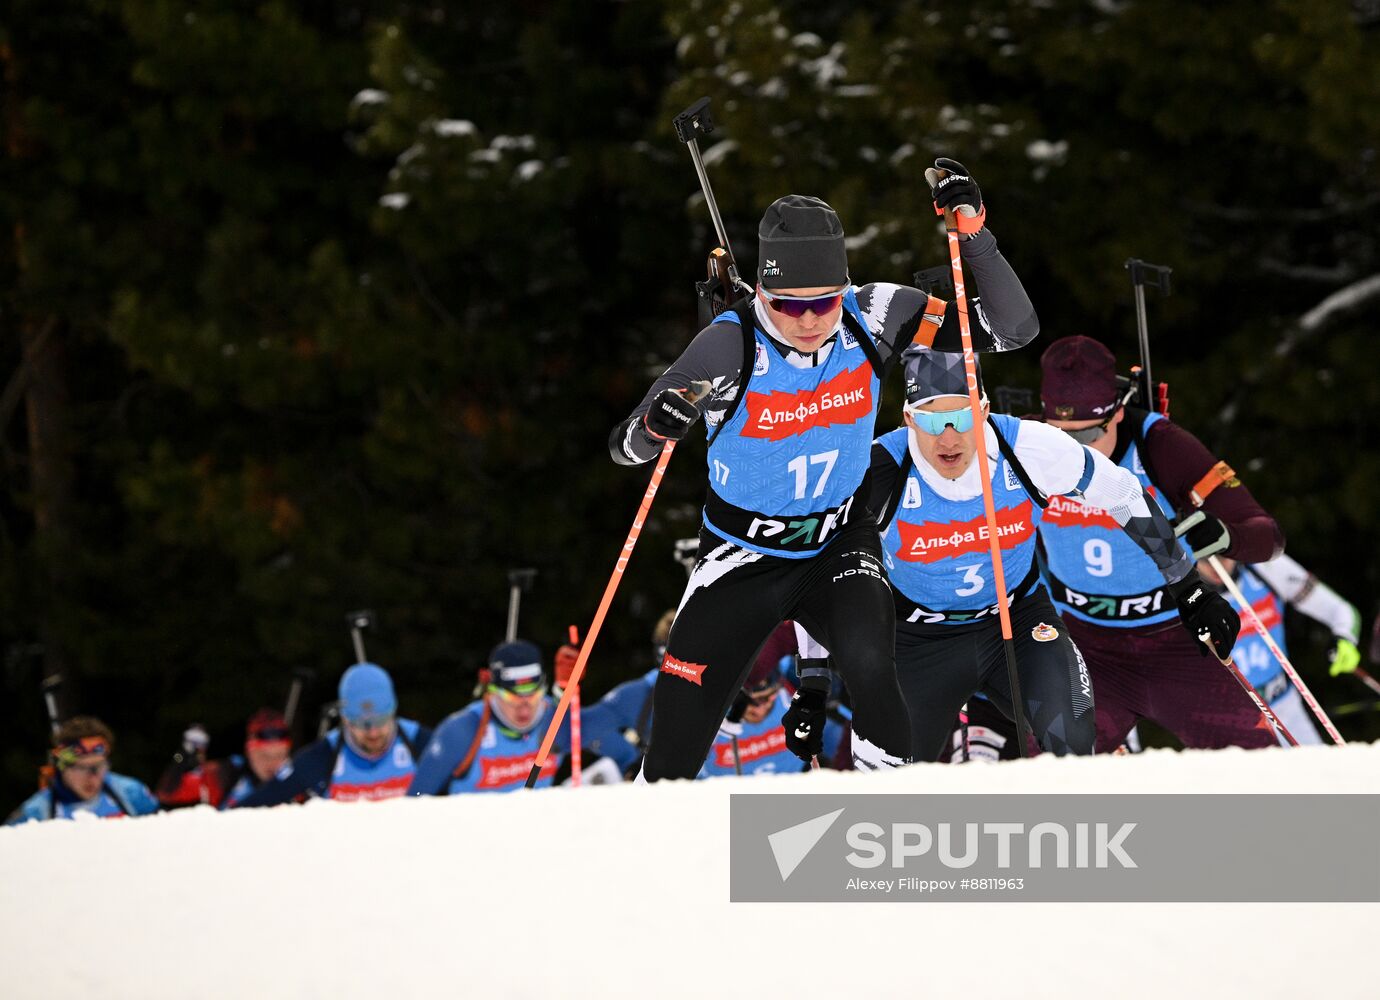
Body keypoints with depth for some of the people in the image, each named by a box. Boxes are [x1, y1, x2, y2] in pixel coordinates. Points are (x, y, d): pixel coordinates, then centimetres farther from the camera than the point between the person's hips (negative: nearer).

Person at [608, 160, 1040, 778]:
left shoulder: (872, 319, -17)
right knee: (677, 750, -1)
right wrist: (656, 424, -41)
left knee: (868, 664, -31)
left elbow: (1012, 328, -14)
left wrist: (973, 233, -28)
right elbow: (626, 448, -17)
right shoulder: (730, 346, -24)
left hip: (839, 542, 1)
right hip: (743, 558, -1)